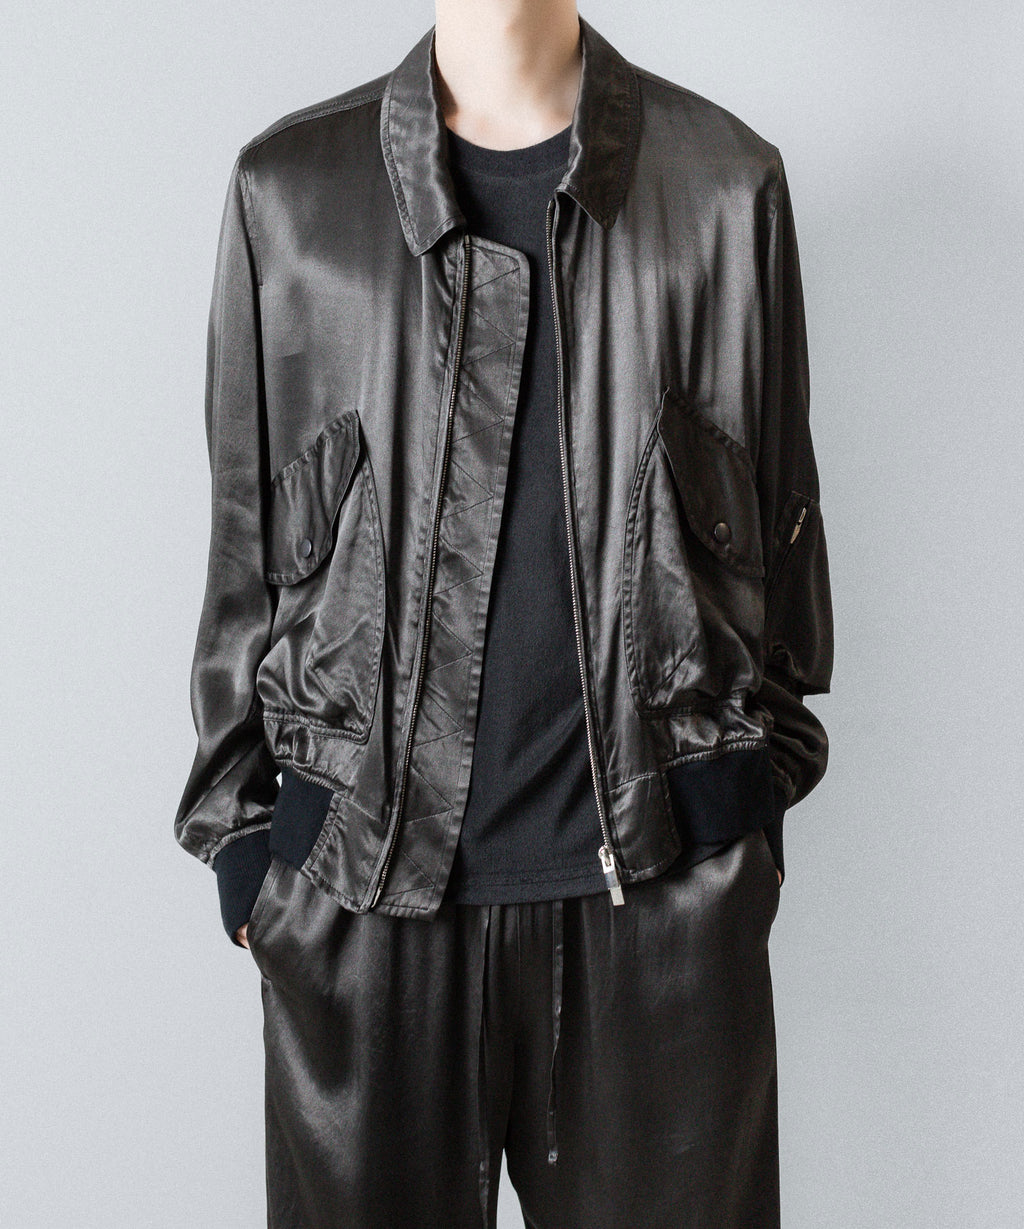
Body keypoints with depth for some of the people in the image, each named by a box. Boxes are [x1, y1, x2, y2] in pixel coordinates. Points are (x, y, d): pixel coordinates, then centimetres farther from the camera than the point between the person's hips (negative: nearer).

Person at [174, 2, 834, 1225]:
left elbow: (782, 517, 9)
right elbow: (243, 543, 7)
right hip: (361, 892, 1)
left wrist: (758, 800, 11)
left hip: (664, 885, 1)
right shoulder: (287, 188, 3)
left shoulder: (727, 182, 2)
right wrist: (241, 845, 8)